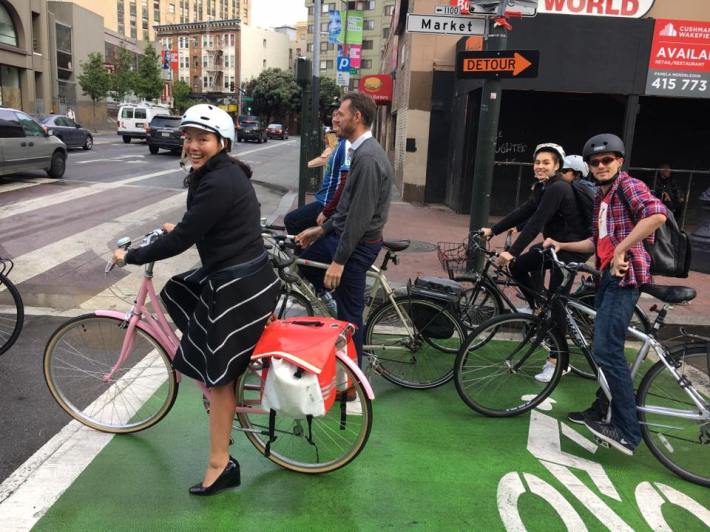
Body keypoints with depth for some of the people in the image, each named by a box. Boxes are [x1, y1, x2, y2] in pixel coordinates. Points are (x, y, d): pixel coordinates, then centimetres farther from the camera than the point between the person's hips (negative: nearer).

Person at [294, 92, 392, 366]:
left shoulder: (367, 157, -22)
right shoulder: (362, 151, 11)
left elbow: (360, 215, -25)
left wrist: (339, 260, -22)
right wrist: (323, 228, 17)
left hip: (357, 243, -10)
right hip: (345, 233, 10)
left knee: (349, 313, 1)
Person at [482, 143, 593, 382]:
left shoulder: (557, 188, -21)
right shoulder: (543, 186, 8)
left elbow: (536, 223, -29)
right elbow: (523, 212, 7)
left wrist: (512, 252, -34)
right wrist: (492, 230, 2)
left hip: (573, 248, -9)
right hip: (555, 243, 9)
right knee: (518, 266, 5)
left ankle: (557, 362, 2)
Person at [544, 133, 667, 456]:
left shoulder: (628, 186, -8)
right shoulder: (601, 196, 19)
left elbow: (657, 214, -28)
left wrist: (621, 250, -27)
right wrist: (562, 245, 14)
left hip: (625, 276, -10)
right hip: (609, 275, 10)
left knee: (606, 350, -15)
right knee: (605, 348, 17)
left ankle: (627, 432, -9)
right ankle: (603, 409, 32)